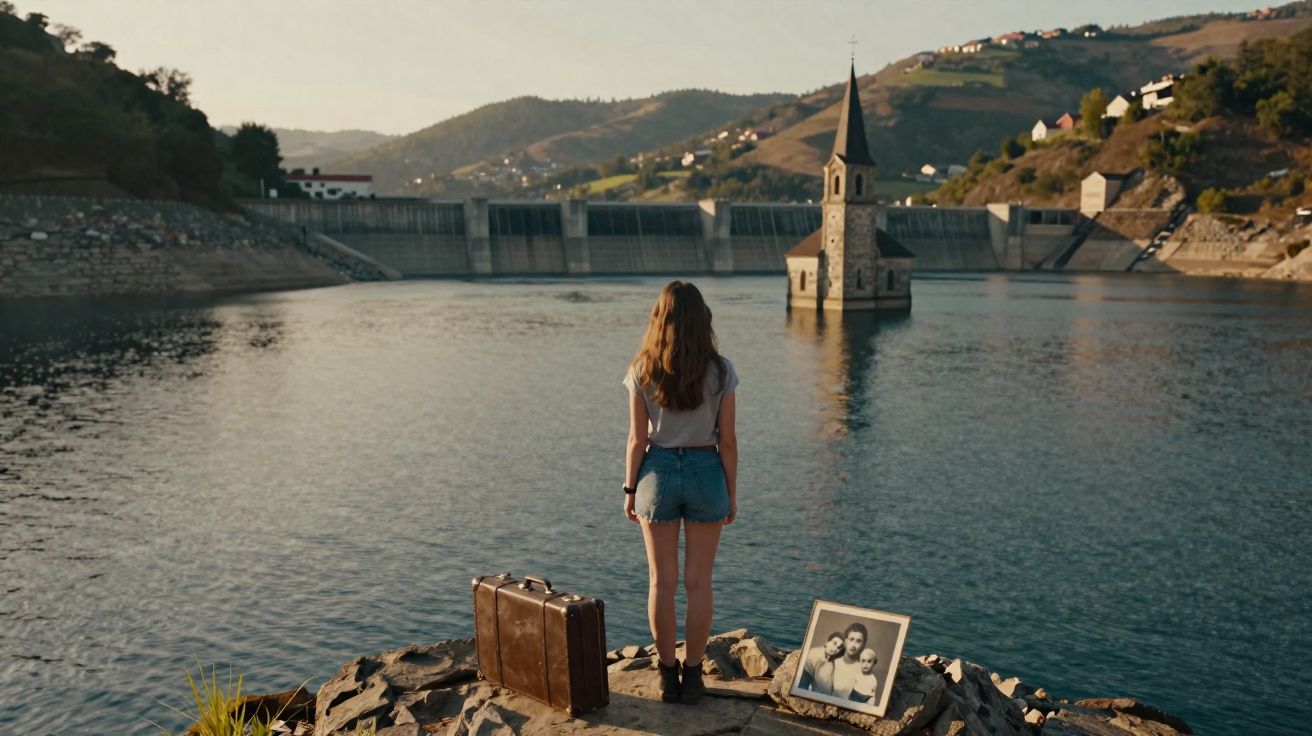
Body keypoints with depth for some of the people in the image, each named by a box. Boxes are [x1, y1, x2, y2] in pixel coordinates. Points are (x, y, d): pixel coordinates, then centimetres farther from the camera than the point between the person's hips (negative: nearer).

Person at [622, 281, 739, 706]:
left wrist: (630, 490, 7)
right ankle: (692, 676, 16)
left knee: (661, 581, 10)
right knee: (698, 582, 9)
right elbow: (727, 440, -5)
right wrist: (731, 494, 5)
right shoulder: (720, 371, -8)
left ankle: (668, 676, 19)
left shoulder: (642, 371, -6)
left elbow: (638, 439, -4)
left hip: (658, 472, 1)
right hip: (706, 472, 0)